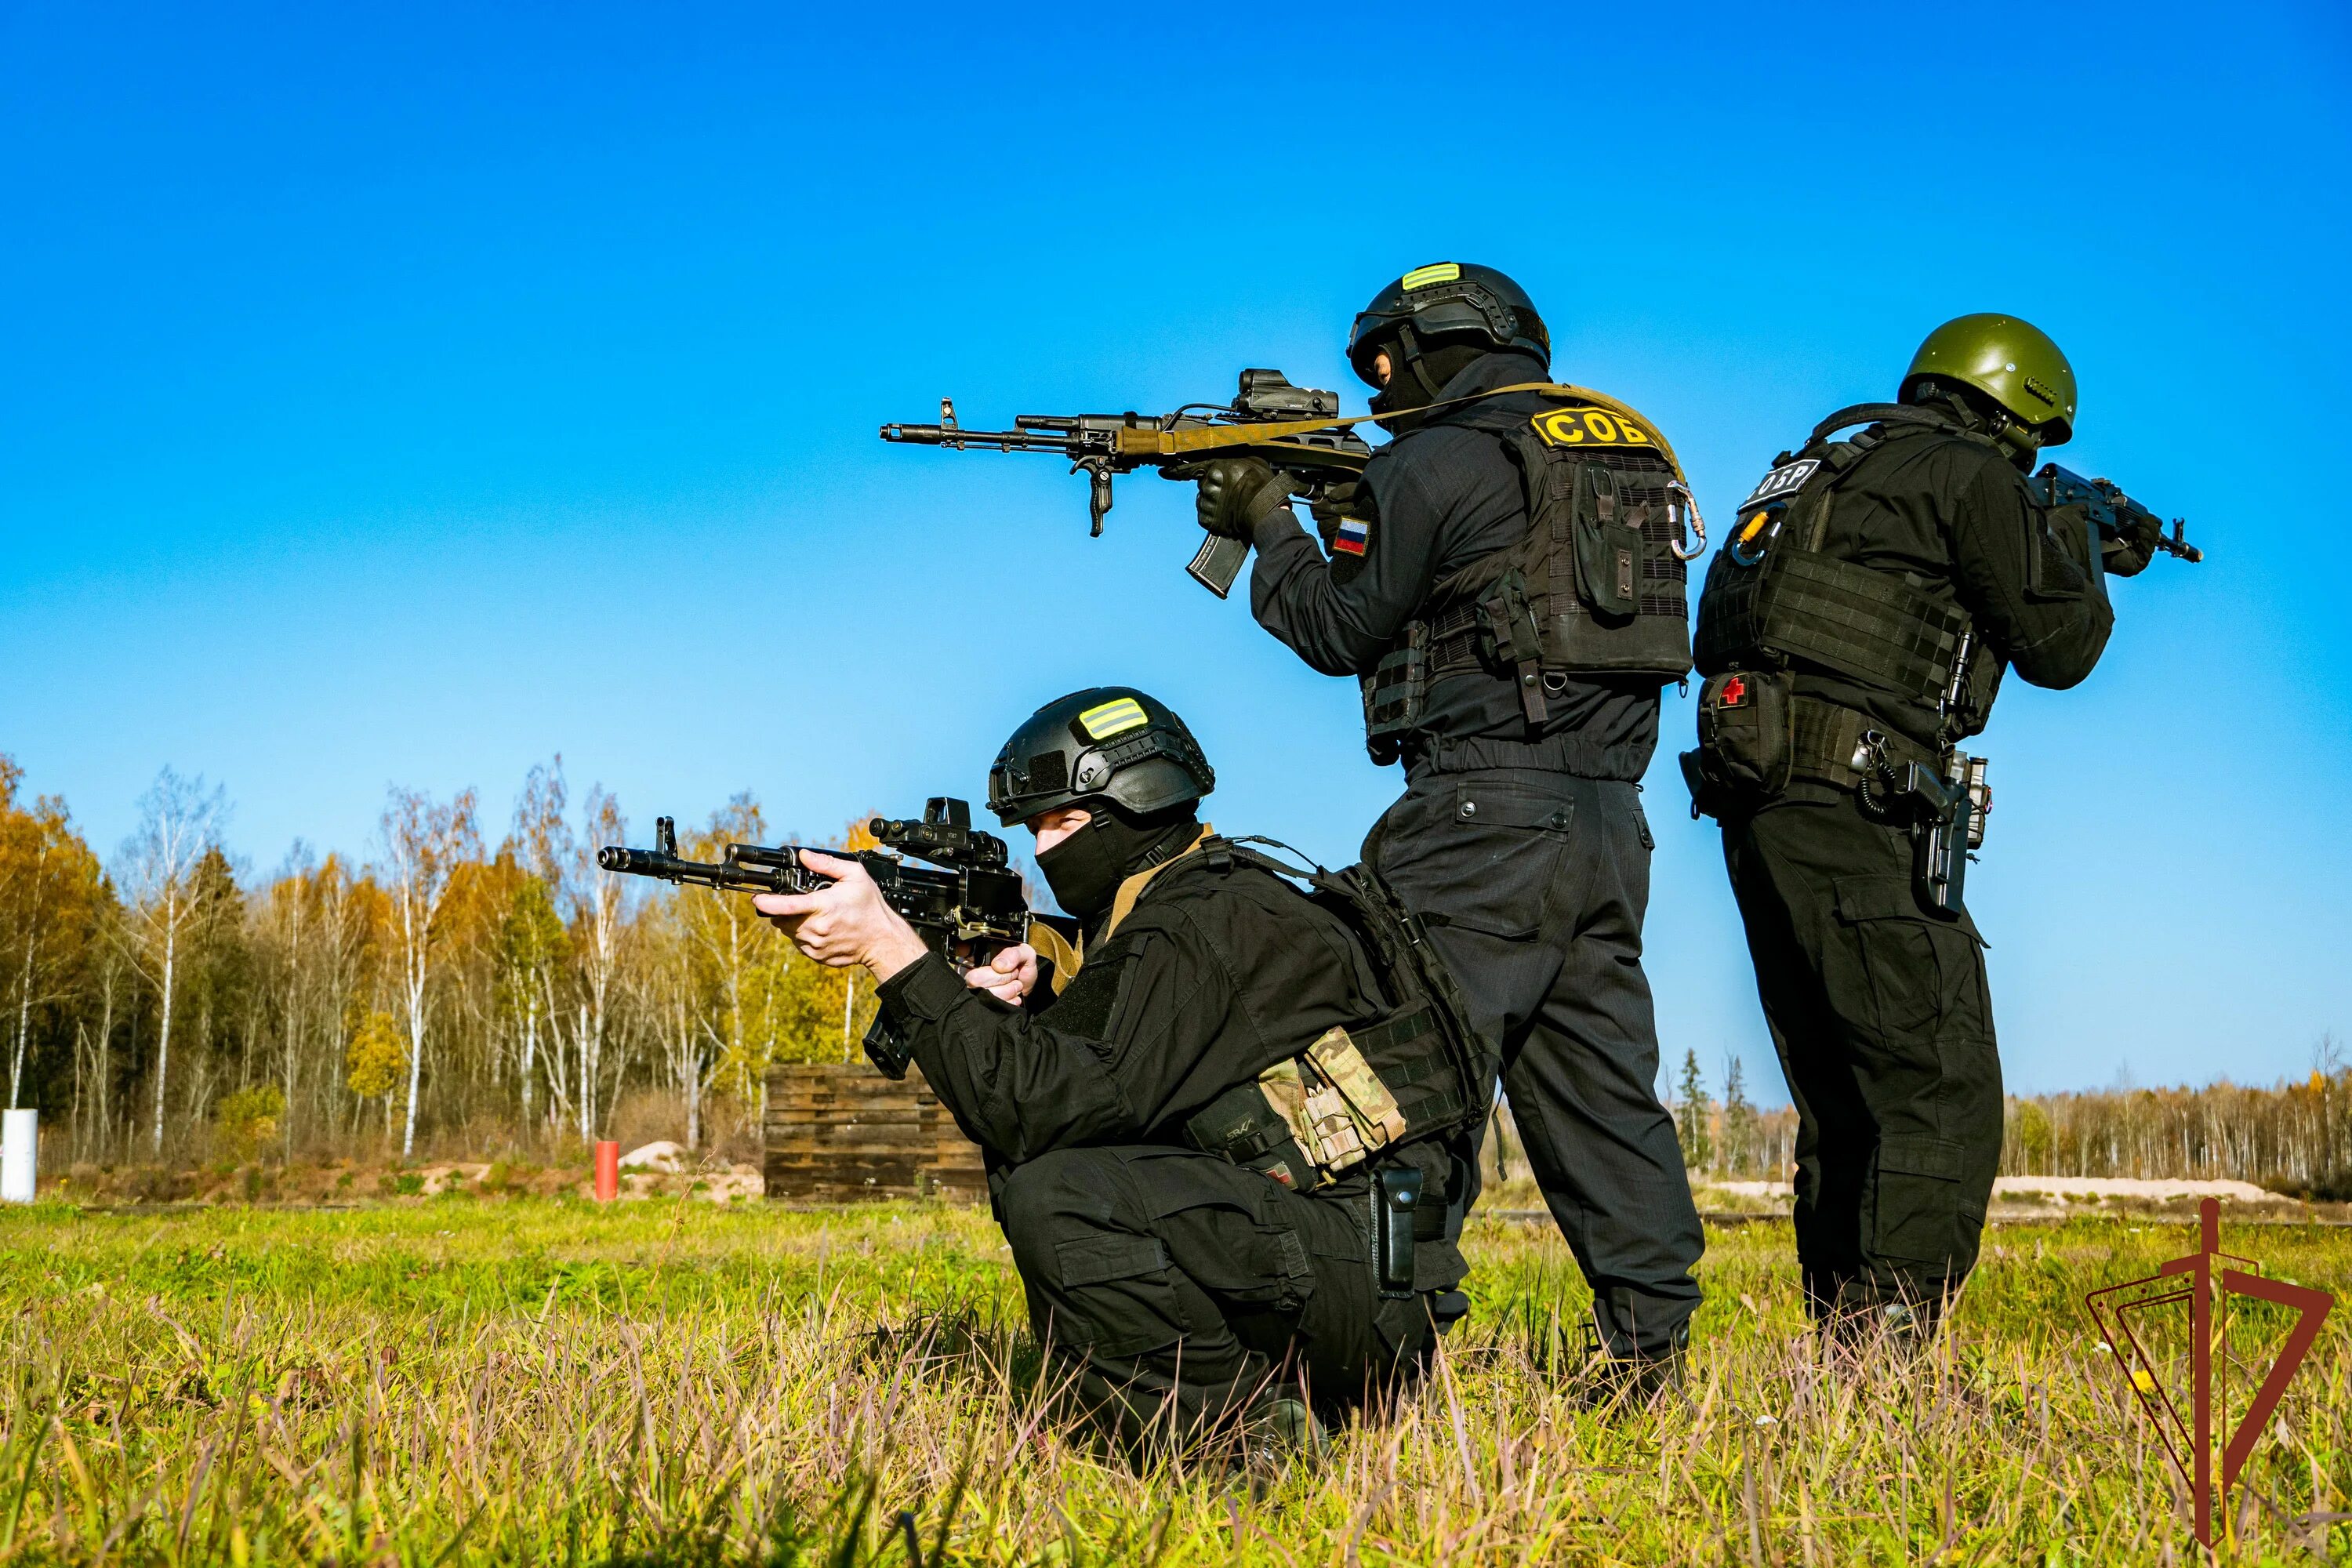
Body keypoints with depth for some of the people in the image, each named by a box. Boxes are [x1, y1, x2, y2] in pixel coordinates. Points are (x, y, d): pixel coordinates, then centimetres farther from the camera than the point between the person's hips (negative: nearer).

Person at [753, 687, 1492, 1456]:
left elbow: (1056, 1105, -24)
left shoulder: (1213, 920, -15)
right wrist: (1036, 994, -1)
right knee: (1023, 1166, 14)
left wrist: (889, 945, -22)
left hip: (1366, 1278, -10)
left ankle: (1244, 1436, -12)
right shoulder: (1172, 903, 16)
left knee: (1056, 1196, -25)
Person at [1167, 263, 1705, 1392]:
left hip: (1488, 812, -8)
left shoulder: (1444, 460, -6)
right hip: (1610, 818, 8)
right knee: (1596, 1083, 11)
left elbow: (1342, 631, 1)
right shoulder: (1623, 444, 19)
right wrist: (1349, 508, 24)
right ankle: (1648, 1344, 12)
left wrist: (1271, 522, 15)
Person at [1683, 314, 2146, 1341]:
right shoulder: (1968, 476, -2)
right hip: (1852, 808, -9)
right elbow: (2057, 648, 3)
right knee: (1945, 1093, -9)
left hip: (1762, 807, 9)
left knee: (1849, 1103, 14)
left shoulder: (1840, 462, 24)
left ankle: (1842, 1343, 15)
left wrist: (2090, 558, 39)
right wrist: (2074, 541, 22)